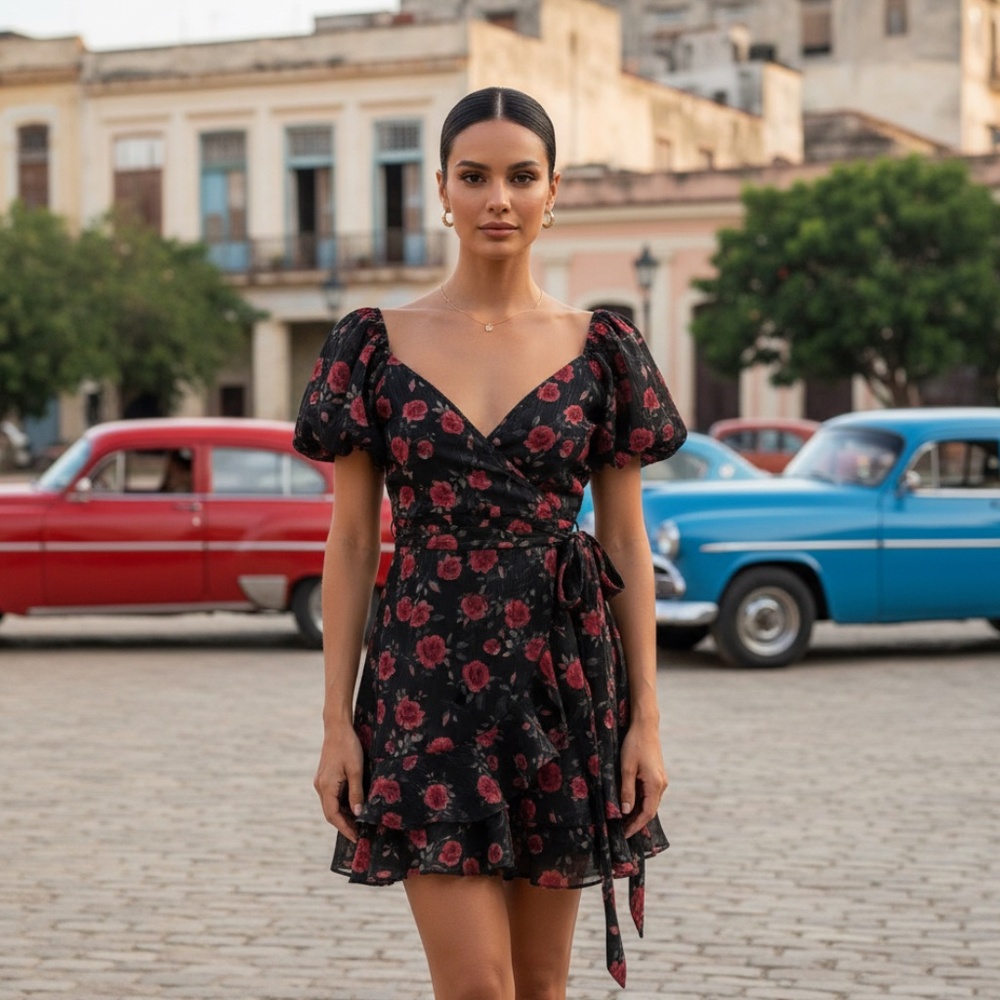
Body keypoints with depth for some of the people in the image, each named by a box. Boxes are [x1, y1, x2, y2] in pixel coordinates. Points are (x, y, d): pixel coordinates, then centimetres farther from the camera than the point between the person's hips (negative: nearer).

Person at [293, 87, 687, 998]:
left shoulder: (601, 349, 4)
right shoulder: (376, 345, 2)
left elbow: (627, 543, 5)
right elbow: (351, 541, 3)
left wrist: (646, 718, 0)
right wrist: (337, 720, -2)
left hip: (561, 675, 2)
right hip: (427, 679, -1)